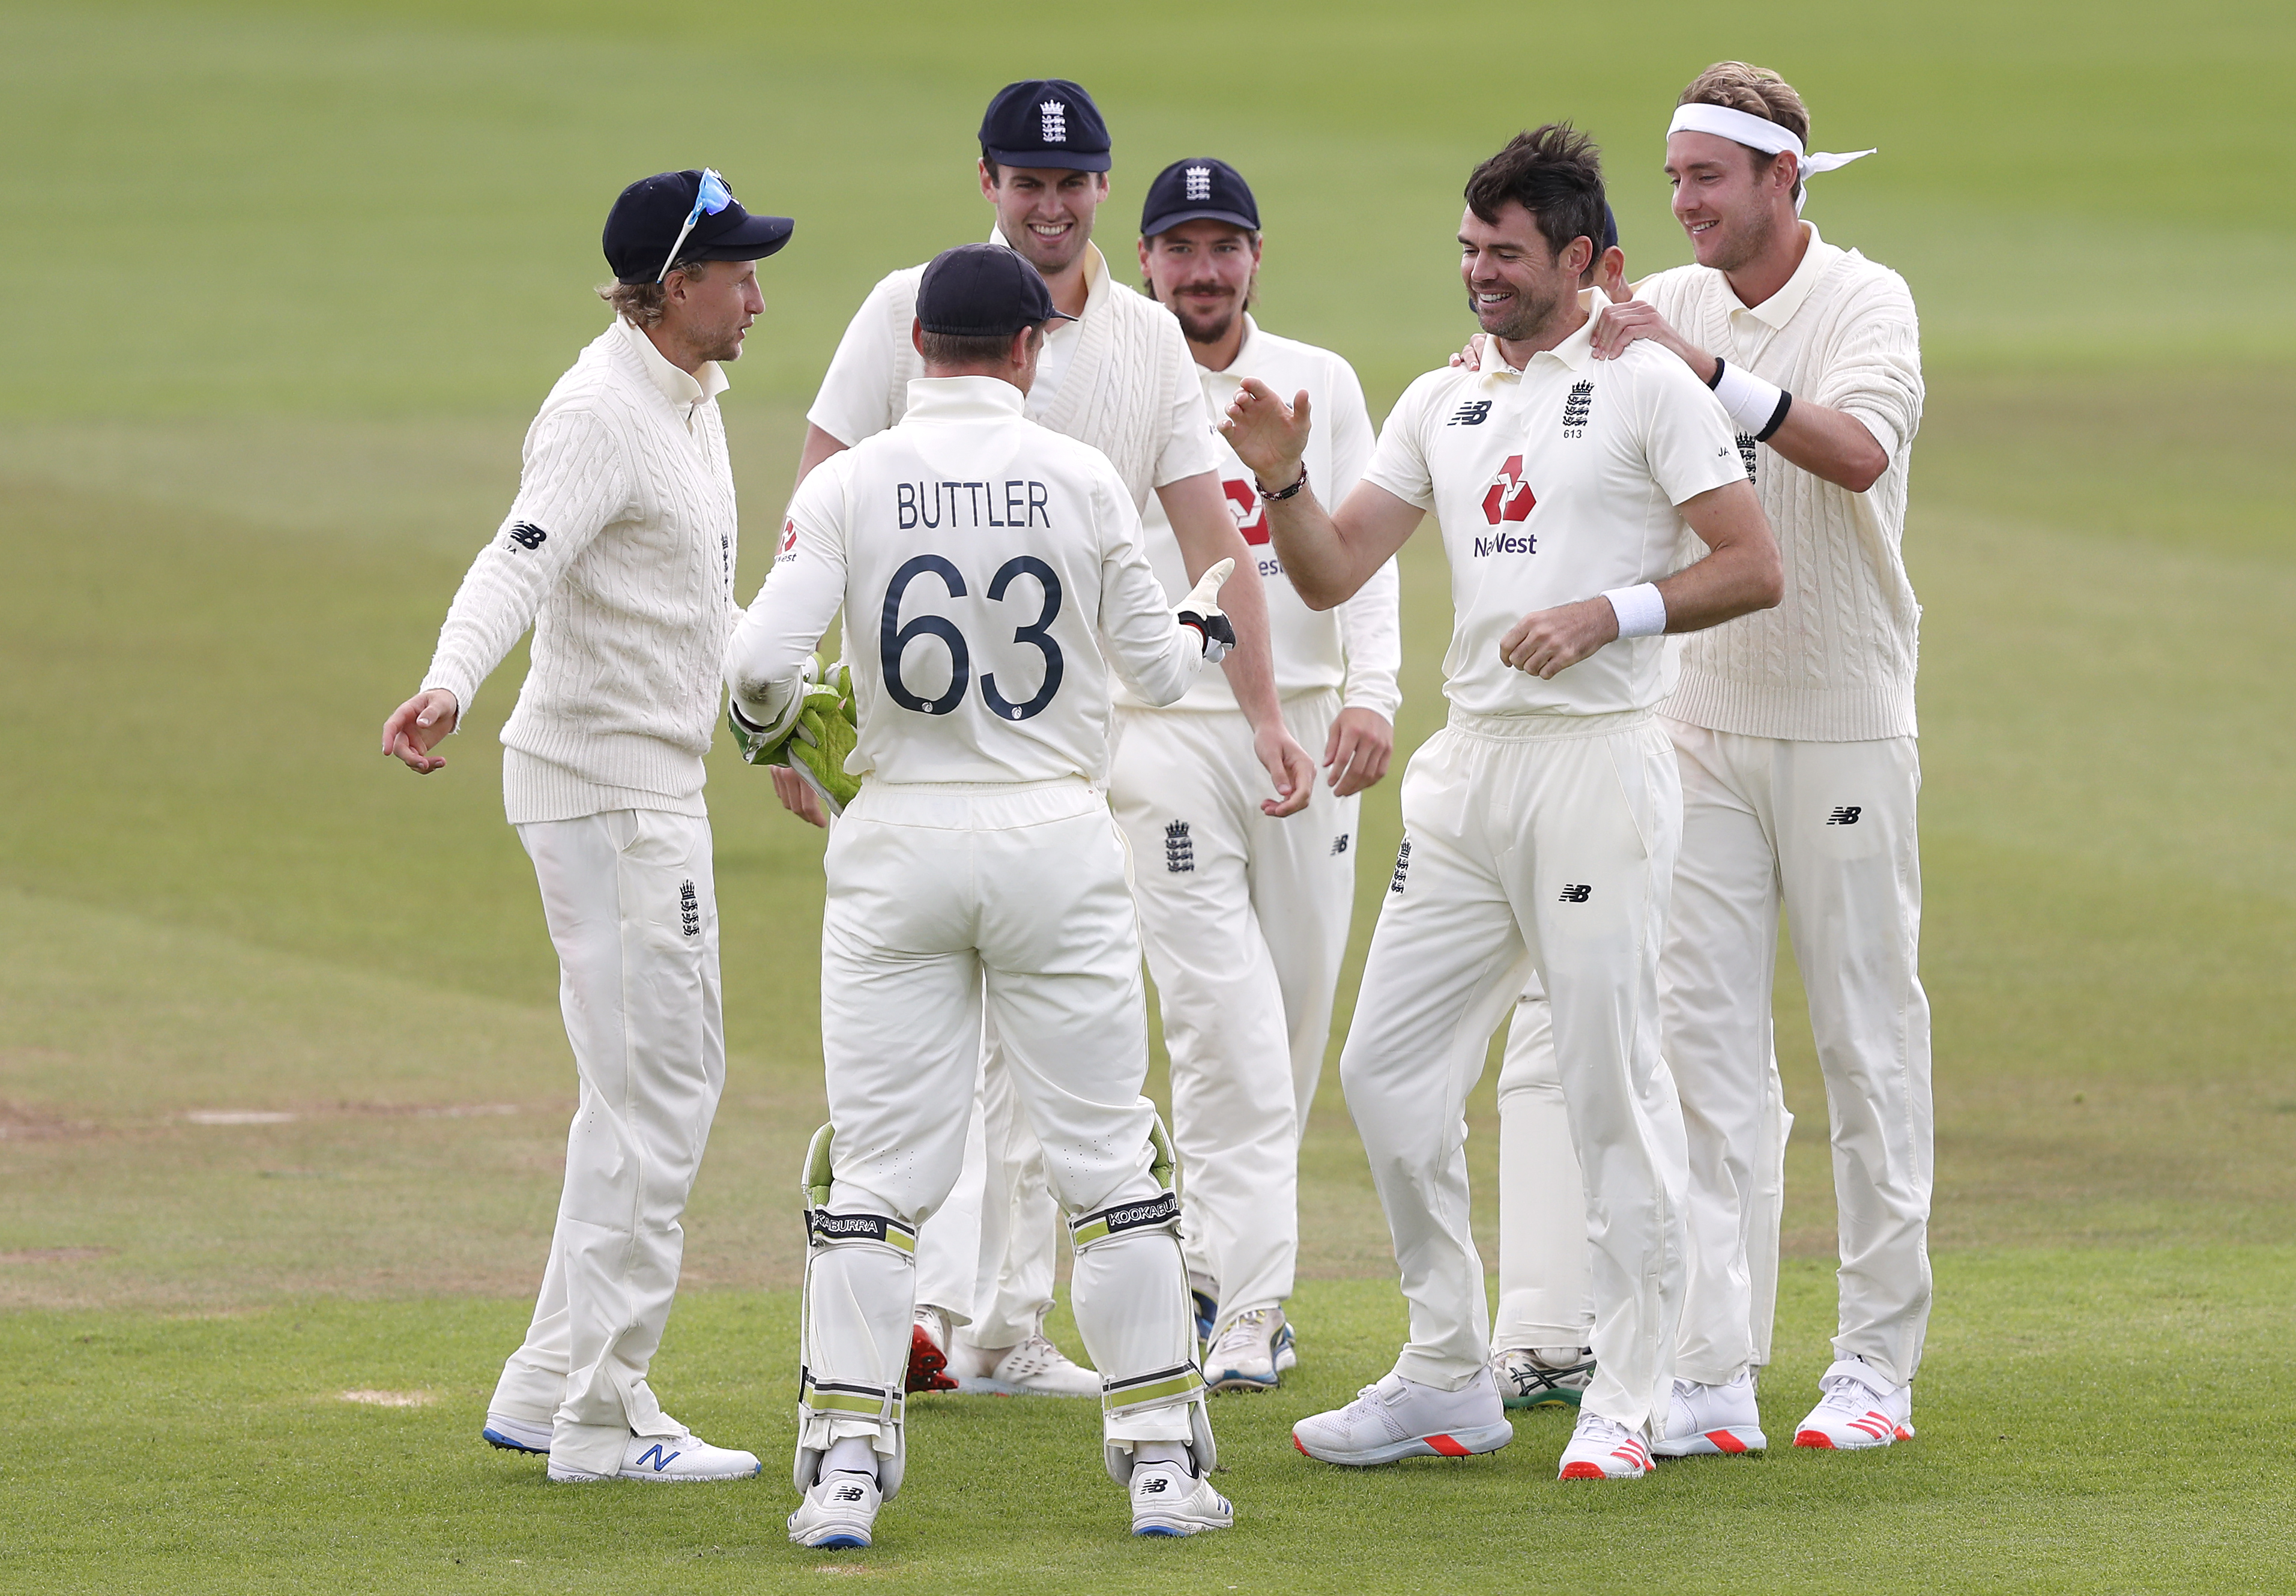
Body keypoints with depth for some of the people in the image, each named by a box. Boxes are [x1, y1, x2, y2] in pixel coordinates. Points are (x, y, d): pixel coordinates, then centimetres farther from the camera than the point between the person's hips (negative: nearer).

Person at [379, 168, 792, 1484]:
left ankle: (551, 1393, 23)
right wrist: (449, 685, -51)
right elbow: (521, 560, -35)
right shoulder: (603, 413, -19)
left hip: (659, 782, 11)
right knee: (656, 1093, -8)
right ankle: (601, 1419, -4)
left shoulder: (691, 397, 11)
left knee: (667, 1082, 17)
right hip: (606, 785, -11)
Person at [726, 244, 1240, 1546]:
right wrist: (1215, 613, 29)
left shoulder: (848, 486, -4)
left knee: (878, 1163, 5)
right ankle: (1162, 1462, 8)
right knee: (1109, 1156, 7)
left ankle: (846, 1463, 0)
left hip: (901, 845, 0)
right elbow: (1158, 666, 6)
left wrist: (770, 718, 13)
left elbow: (763, 666, -11)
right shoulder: (1083, 480, -2)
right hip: (1056, 839, 0)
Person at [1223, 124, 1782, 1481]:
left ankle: (1627, 1403, -1)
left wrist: (1607, 613, -17)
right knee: (1391, 1071, 5)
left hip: (1600, 754, -7)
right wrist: (1284, 478, -4)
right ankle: (1450, 1381, 15)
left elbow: (1755, 567, -7)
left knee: (1613, 1085, -6)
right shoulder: (1444, 403, 16)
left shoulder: (1648, 388, -2)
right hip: (1470, 761, 7)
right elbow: (1333, 573, 14)